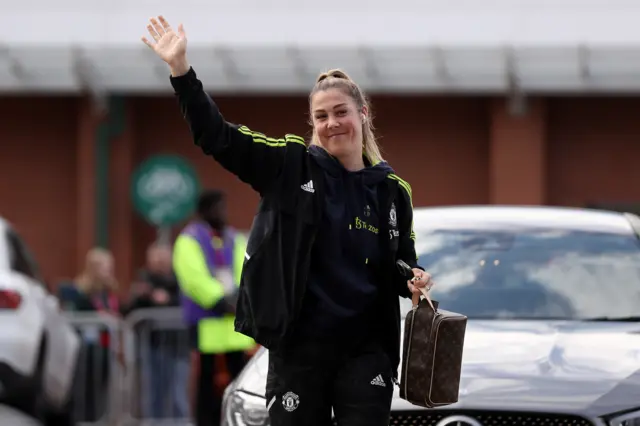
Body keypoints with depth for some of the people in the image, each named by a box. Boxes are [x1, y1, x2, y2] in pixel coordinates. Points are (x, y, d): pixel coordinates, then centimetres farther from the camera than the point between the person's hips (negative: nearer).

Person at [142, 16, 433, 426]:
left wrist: (414, 282, -7)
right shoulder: (290, 167, -1)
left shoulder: (392, 190, 6)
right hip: (299, 347, -1)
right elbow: (217, 136, -8)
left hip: (366, 351, 1)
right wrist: (181, 68, -18)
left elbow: (402, 267, 17)